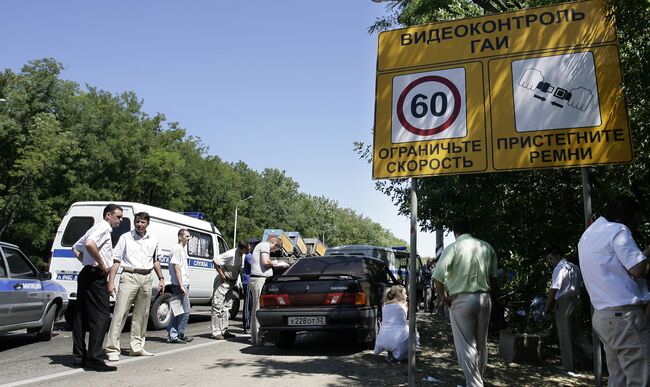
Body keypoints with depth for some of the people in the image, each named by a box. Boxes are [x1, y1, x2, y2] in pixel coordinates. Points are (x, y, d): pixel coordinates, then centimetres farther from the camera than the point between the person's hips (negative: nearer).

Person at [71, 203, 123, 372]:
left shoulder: (95, 228, 21)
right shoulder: (103, 227, -9)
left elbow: (75, 248, 29)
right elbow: (89, 244, -28)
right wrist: (101, 264, -19)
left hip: (85, 274, 11)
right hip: (96, 276, -10)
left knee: (82, 316, 11)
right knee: (101, 316, -10)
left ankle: (79, 356, 17)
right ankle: (94, 359, -11)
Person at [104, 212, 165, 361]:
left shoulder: (153, 239, 13)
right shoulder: (125, 237, 1)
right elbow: (116, 260, -3)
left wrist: (161, 278, 18)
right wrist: (111, 281, -10)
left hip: (147, 278, 5)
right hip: (129, 277, -4)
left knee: (142, 315, 9)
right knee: (120, 313, -8)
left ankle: (137, 346, 19)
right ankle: (112, 349, -6)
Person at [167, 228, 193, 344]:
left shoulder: (183, 248, 17)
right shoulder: (177, 249, -12)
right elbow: (176, 267, -17)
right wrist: (181, 285, -20)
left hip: (184, 284, 10)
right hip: (180, 284, -10)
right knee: (185, 311, -4)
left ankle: (172, 335, 16)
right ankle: (180, 335, 5)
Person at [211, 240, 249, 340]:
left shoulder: (243, 255, -1)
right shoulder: (231, 254, -25)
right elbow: (215, 261, -26)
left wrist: (235, 280, 8)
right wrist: (222, 275, -21)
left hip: (231, 282, 9)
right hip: (223, 282, -9)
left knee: (227, 307, 12)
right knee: (218, 306, -5)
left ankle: (224, 331, 20)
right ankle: (216, 332, -3)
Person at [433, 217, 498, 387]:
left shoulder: (454, 247, -8)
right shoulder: (487, 247, 5)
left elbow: (438, 276, -17)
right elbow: (494, 277, 10)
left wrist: (445, 297, -4)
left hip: (461, 300, -5)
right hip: (484, 299, 5)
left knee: (466, 346, 1)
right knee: (481, 344, 17)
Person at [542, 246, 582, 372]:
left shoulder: (559, 268, -11)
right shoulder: (574, 267, 13)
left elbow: (553, 290, -15)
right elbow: (579, 286, 13)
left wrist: (546, 309, -8)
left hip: (564, 303, -8)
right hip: (576, 301, 8)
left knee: (565, 336, -1)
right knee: (572, 334, 14)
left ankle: (568, 368, 2)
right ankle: (572, 364, 20)